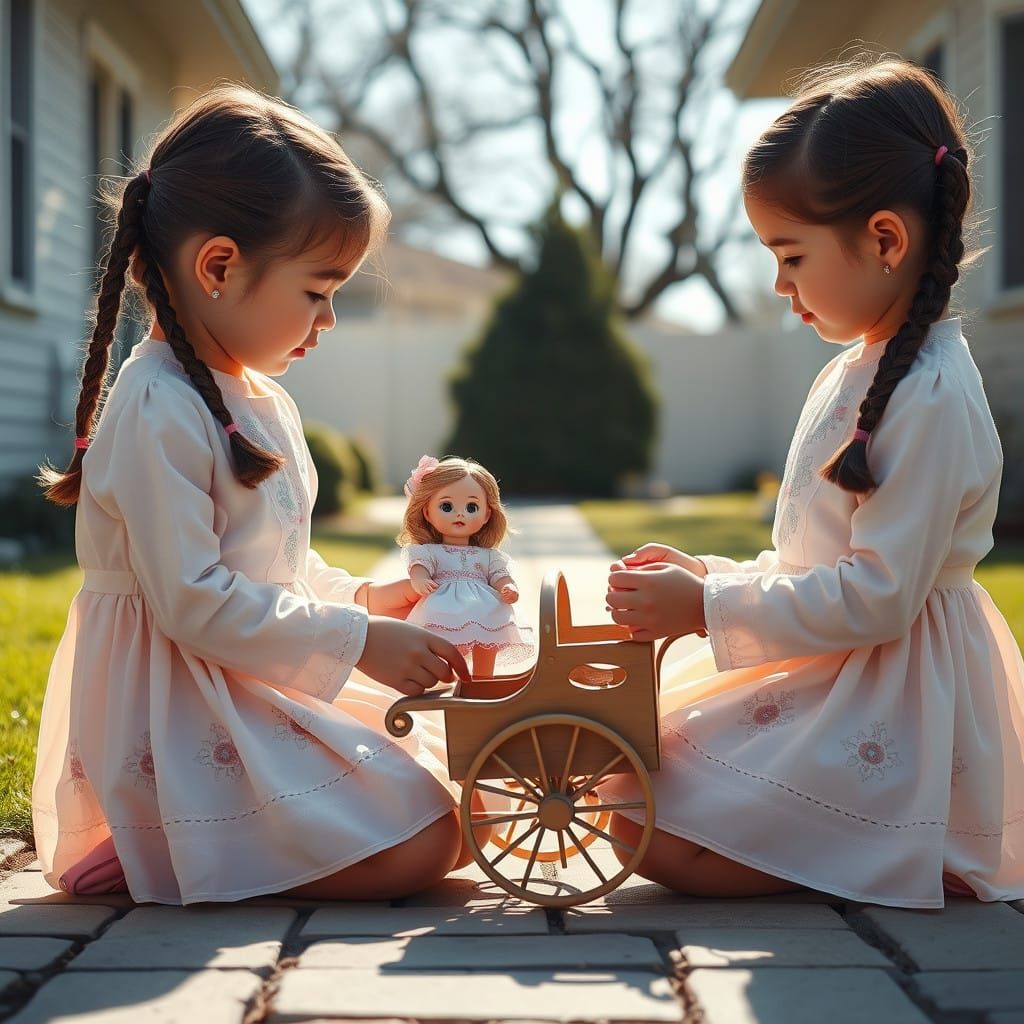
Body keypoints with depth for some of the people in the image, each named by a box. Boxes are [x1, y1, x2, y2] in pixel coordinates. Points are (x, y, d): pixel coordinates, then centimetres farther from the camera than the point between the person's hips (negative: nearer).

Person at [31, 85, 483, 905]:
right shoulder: (159, 413, -19)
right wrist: (358, 641, -19)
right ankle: (164, 854, -5)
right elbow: (194, 603, -23)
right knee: (416, 846, -18)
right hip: (181, 718, -10)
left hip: (259, 693, 10)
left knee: (454, 798, 10)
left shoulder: (264, 402, 13)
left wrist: (362, 599, 5)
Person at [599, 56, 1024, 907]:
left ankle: (929, 863, -3)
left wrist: (708, 608, -20)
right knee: (631, 790, 10)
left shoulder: (933, 399, -21)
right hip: (831, 673, 10)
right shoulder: (857, 371, 11)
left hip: (888, 704, -10)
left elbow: (878, 597, -24)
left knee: (657, 836, -16)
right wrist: (711, 575, 3)